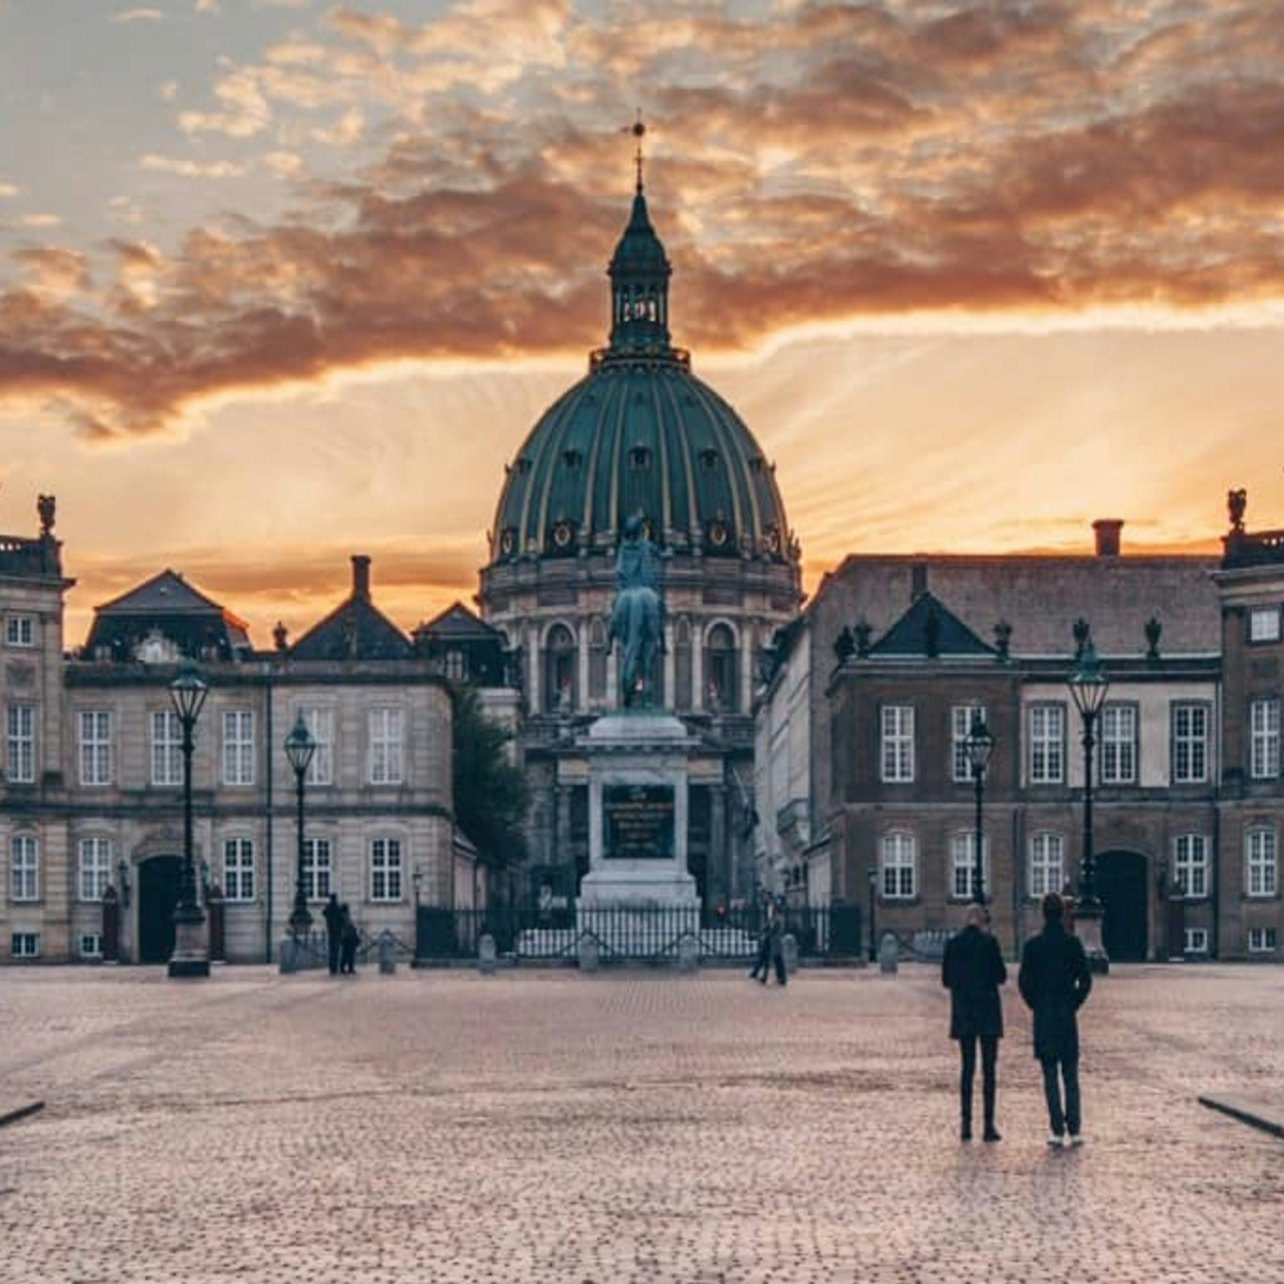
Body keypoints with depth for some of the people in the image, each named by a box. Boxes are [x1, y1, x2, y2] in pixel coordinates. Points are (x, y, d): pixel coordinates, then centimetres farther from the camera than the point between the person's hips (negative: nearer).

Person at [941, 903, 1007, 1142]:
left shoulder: (953, 944, 1)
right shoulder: (988, 942, -9)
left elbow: (946, 980, 5)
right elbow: (1001, 976, -6)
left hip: (962, 1012, 3)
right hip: (987, 1010, -3)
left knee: (966, 1068, 10)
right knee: (989, 1068, 1)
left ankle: (966, 1124, 6)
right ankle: (989, 1125, -2)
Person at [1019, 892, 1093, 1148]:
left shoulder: (1033, 945, -5)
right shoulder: (1073, 943, -2)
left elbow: (1024, 981, -5)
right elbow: (1086, 980, -3)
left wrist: (1036, 1006, 8)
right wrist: (1073, 1004, 9)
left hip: (1043, 1017, -1)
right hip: (1067, 1017, 1)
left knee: (1050, 1076, 2)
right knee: (1071, 1075, 8)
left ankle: (1057, 1130, -1)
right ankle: (1074, 1129, 4)